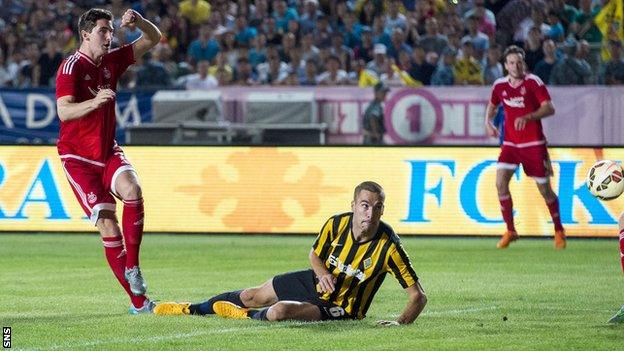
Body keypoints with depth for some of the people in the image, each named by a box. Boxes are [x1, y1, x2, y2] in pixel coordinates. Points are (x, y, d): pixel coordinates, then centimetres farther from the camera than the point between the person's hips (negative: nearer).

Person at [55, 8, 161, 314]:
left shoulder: (112, 61, 7)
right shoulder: (72, 67, -13)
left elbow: (153, 39, 15)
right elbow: (64, 111, -27)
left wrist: (137, 22, -7)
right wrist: (95, 102, -44)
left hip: (108, 151, 5)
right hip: (78, 156, -5)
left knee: (132, 189, -26)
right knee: (107, 220, -13)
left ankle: (132, 267, -17)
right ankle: (138, 300, -11)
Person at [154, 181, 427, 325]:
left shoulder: (389, 246, -30)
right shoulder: (336, 224, -17)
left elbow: (418, 296, -25)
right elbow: (315, 254, 4)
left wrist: (402, 322, -40)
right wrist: (323, 274, -17)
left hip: (338, 307, -5)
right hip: (317, 282, 5)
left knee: (279, 311, -28)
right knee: (252, 296, 18)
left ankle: (248, 316, 7)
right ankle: (193, 309, 42)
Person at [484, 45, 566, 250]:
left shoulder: (533, 83, -10)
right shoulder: (499, 85, 3)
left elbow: (549, 108, -17)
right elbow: (492, 105, 22)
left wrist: (528, 117, -31)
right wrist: (488, 122, 3)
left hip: (534, 144, -3)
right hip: (510, 143, 3)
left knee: (544, 189, 1)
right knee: (501, 182, -16)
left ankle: (559, 231, 22)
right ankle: (510, 231, -4)